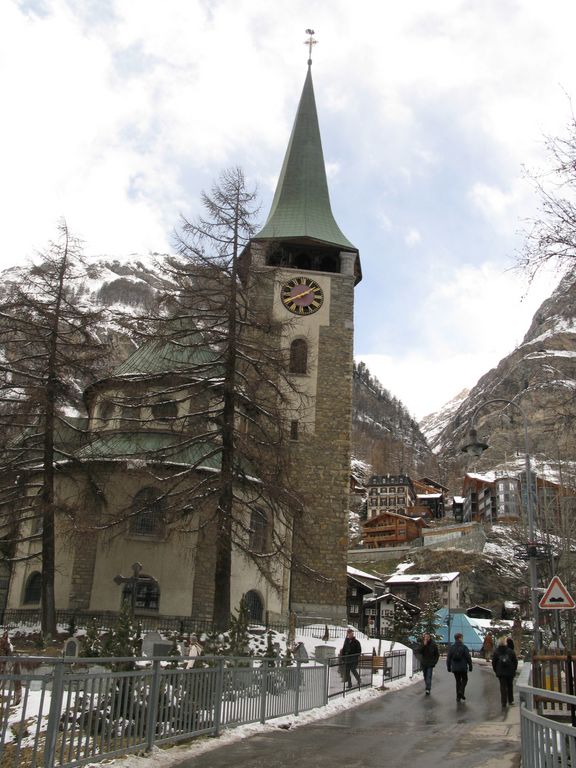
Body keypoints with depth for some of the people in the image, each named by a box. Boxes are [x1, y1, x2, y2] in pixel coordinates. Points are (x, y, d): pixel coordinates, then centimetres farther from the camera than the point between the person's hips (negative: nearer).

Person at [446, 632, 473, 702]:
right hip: (463, 668, -3)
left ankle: (458, 697, 13)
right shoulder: (464, 647, -12)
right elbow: (468, 658, -9)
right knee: (464, 680, 16)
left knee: (458, 681, 14)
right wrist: (470, 666, 3)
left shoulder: (451, 648, -1)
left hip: (455, 668, 3)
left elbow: (448, 659, 3)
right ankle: (461, 691, -5)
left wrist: (449, 667, 14)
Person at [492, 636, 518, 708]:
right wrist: (514, 669, 11)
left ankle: (504, 703, -2)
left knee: (503, 687, 3)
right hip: (510, 672, 1)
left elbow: (493, 663, 0)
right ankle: (510, 701, 28)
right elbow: (515, 661, -1)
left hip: (500, 672, -1)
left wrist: (496, 671, 12)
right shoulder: (510, 651, -6)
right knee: (510, 686, 19)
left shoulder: (496, 652, -4)